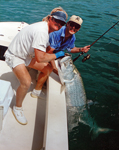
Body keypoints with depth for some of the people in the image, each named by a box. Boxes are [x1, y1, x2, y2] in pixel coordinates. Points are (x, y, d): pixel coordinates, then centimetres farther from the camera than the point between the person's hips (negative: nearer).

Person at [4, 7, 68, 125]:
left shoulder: (47, 29, 0)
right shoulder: (41, 31, -32)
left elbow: (46, 49, 15)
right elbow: (40, 58, -36)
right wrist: (56, 55, -21)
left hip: (26, 54, 9)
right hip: (14, 56, -9)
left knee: (48, 69, 5)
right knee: (26, 82, -28)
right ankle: (17, 107, -1)